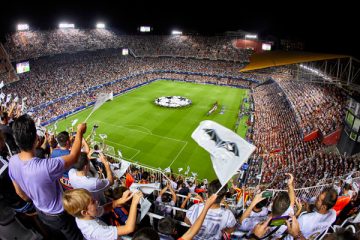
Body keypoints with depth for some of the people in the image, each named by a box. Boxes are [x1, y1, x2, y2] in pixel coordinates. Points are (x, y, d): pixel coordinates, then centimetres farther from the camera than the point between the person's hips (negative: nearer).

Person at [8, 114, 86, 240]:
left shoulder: (12, 162, -19)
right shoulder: (46, 167, -43)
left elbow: (20, 193, -3)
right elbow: (73, 157, -26)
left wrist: (35, 200, 17)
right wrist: (79, 132, -14)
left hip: (40, 212, 6)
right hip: (57, 215, -6)